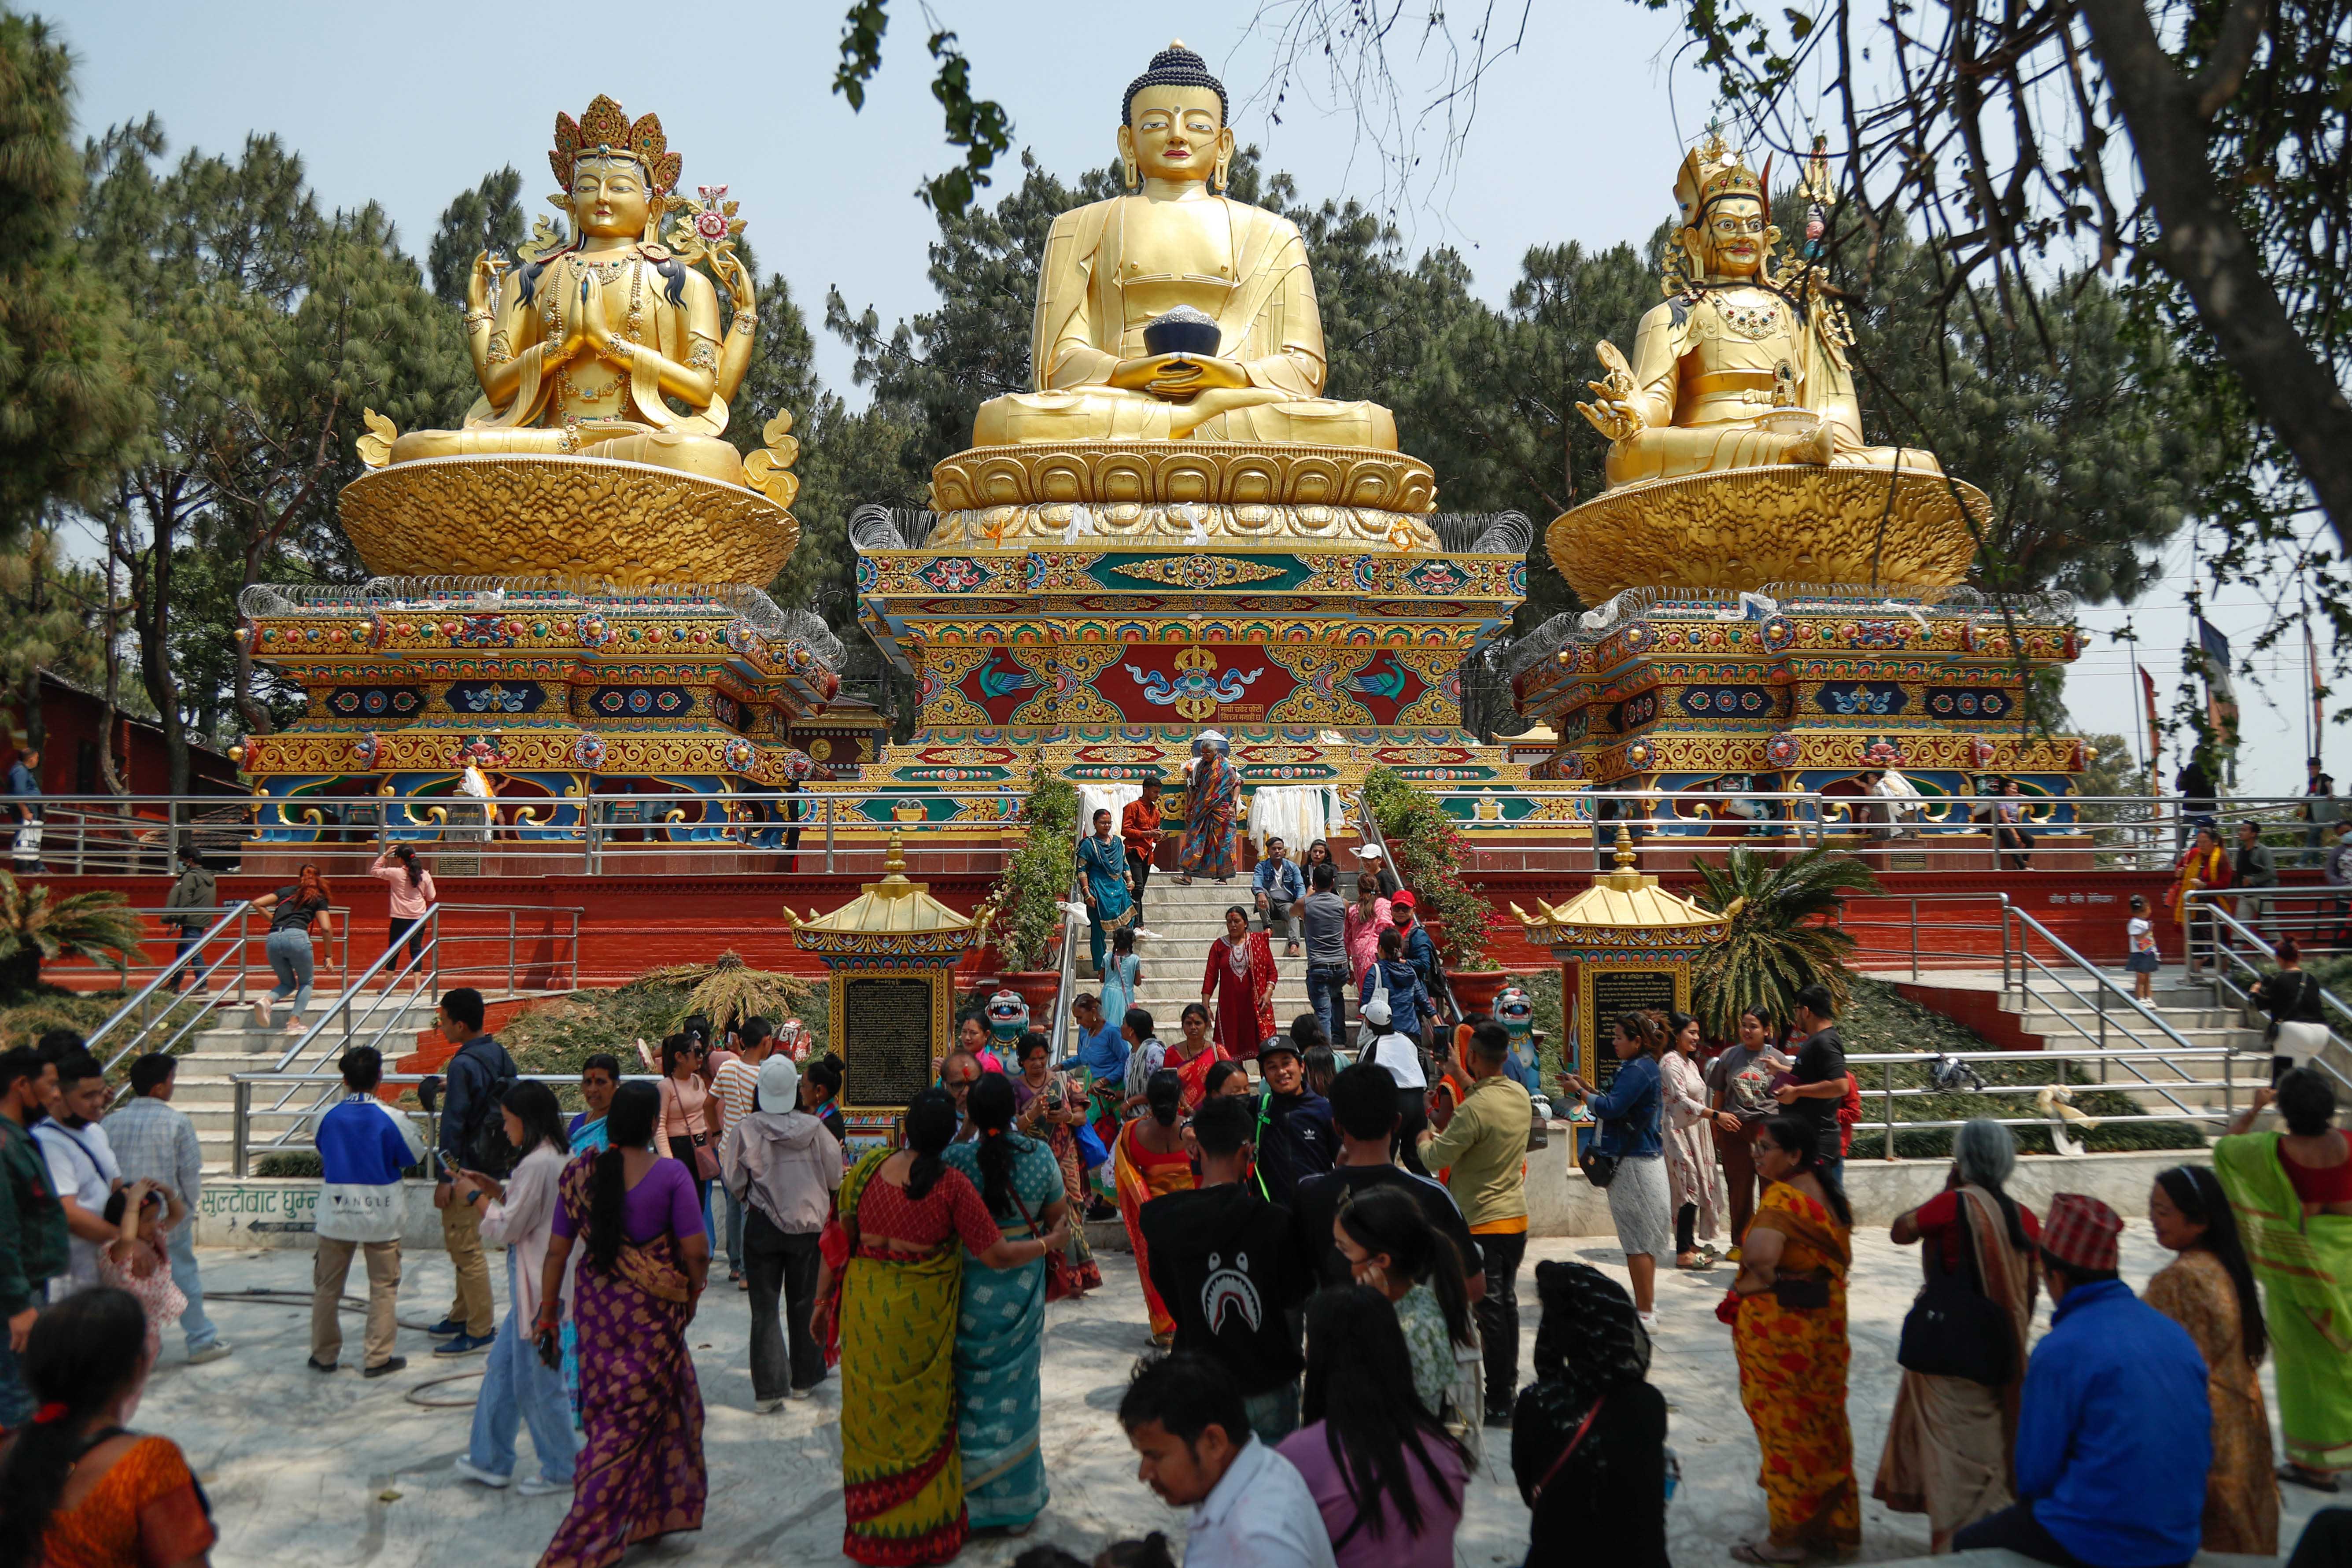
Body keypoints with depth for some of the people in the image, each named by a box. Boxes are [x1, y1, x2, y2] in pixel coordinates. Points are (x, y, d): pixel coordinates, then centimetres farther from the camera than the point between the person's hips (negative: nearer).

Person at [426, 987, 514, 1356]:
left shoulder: (463, 1066, -22)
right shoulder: (500, 1054, 4)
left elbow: (454, 1125, -21)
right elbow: (511, 1098, 15)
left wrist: (446, 1178, -16)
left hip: (467, 1169, -9)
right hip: (490, 1162, 9)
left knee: (465, 1248, 0)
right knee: (465, 1243, 22)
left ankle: (480, 1330, 7)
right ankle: (463, 1315, 35)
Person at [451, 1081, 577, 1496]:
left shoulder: (536, 1165, -22)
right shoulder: (560, 1158, 10)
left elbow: (508, 1229, -18)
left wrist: (476, 1197, -4)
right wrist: (496, 1189, 11)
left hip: (539, 1286, -10)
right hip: (539, 1281, 10)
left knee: (536, 1380, 2)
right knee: (502, 1367, 19)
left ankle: (562, 1470, 15)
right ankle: (490, 1460, 31)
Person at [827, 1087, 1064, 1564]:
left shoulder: (868, 1167, -7)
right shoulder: (952, 1184, -17)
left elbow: (841, 1239, 4)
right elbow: (997, 1255, -14)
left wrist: (825, 1296, 20)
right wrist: (1050, 1242, 2)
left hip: (866, 1310, 3)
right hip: (920, 1318, -3)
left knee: (871, 1415, 16)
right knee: (922, 1417, 14)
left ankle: (871, 1530, 29)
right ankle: (924, 1528, 26)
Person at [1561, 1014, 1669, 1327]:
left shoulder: (1638, 1071, -19)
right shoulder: (1643, 1067, 14)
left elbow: (1611, 1108, -25)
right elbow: (1618, 1104, 17)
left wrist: (1581, 1092, -11)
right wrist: (1587, 1087, 11)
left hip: (1634, 1164, -11)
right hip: (1645, 1157, 11)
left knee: (1638, 1239, -4)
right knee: (1643, 1237, 18)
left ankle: (1645, 1311, 2)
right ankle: (1647, 1303, 28)